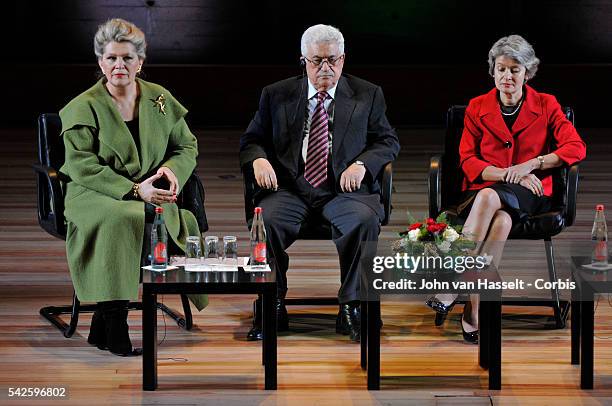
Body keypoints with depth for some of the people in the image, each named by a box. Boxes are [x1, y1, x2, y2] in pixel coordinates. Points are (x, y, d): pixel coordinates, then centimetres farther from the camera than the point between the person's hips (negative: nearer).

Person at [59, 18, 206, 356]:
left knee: (180, 220, -32)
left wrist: (172, 169, -7)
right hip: (95, 195, -3)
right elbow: (82, 166, -9)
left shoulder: (160, 99, 13)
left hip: (150, 195, 3)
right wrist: (134, 190, -19)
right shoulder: (83, 107, 0)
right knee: (124, 218, -39)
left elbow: (187, 146, 18)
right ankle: (113, 330, -34)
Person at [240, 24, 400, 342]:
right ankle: (273, 307, -15)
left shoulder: (367, 95, 12)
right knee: (264, 220, -30)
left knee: (365, 220, -33)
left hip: (344, 189, -1)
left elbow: (388, 142, 10)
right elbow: (252, 139, 16)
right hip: (289, 189, 1)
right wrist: (258, 159, -8)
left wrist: (362, 163, -10)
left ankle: (350, 308, -20)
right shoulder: (276, 95, 14)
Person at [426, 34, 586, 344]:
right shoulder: (478, 107, 12)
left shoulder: (546, 106, 8)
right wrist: (508, 174, -11)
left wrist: (529, 165, -12)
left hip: (528, 194, -1)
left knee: (489, 197, -38)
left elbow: (577, 148, -3)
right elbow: (467, 160, 5)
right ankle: (475, 311, -44)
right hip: (484, 189, 1)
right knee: (501, 221, -38)